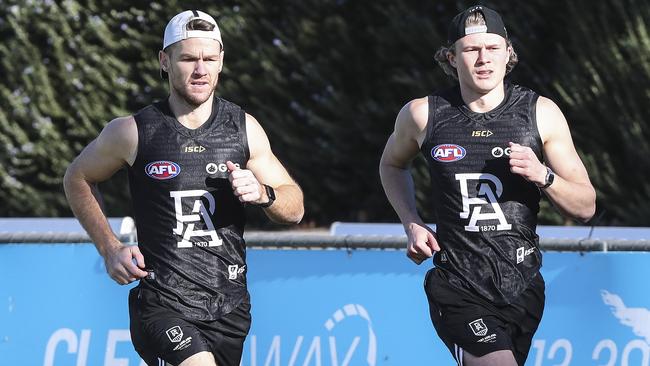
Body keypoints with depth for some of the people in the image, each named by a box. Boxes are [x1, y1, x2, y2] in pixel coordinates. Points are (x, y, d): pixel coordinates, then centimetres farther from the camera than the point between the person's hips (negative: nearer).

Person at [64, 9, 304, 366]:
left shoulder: (244, 128, 5)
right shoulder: (133, 132, -4)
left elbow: (294, 208, 11)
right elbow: (77, 179, 14)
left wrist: (262, 193, -12)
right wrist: (109, 248, 3)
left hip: (229, 309, 4)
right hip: (161, 306, -4)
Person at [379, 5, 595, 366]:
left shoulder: (541, 113, 0)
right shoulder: (423, 114, -2)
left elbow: (585, 207, 2)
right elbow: (392, 164, 21)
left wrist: (542, 176, -17)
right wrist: (412, 225, 6)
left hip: (523, 288, 3)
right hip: (458, 292, -3)